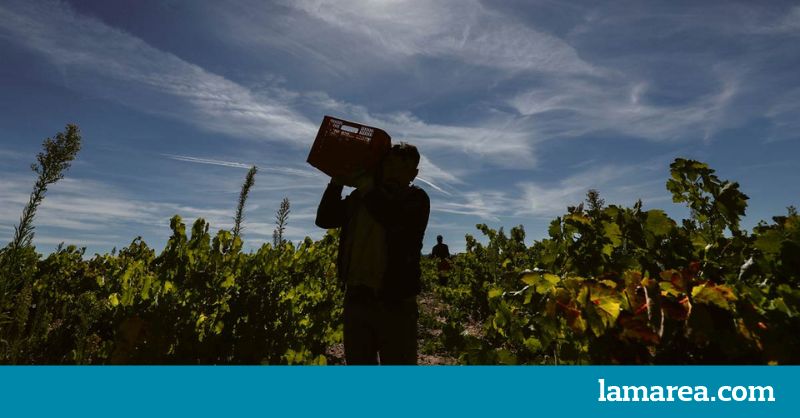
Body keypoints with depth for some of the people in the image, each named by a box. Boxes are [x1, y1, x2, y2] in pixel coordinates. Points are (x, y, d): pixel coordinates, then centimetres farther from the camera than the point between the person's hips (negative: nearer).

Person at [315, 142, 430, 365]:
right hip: (356, 298, 5)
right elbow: (324, 219, 10)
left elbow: (394, 217, -23)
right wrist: (337, 181, 0)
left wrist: (365, 185, -13)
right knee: (358, 364, 17)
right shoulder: (360, 197, 10)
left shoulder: (416, 199, -2)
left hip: (395, 302, -4)